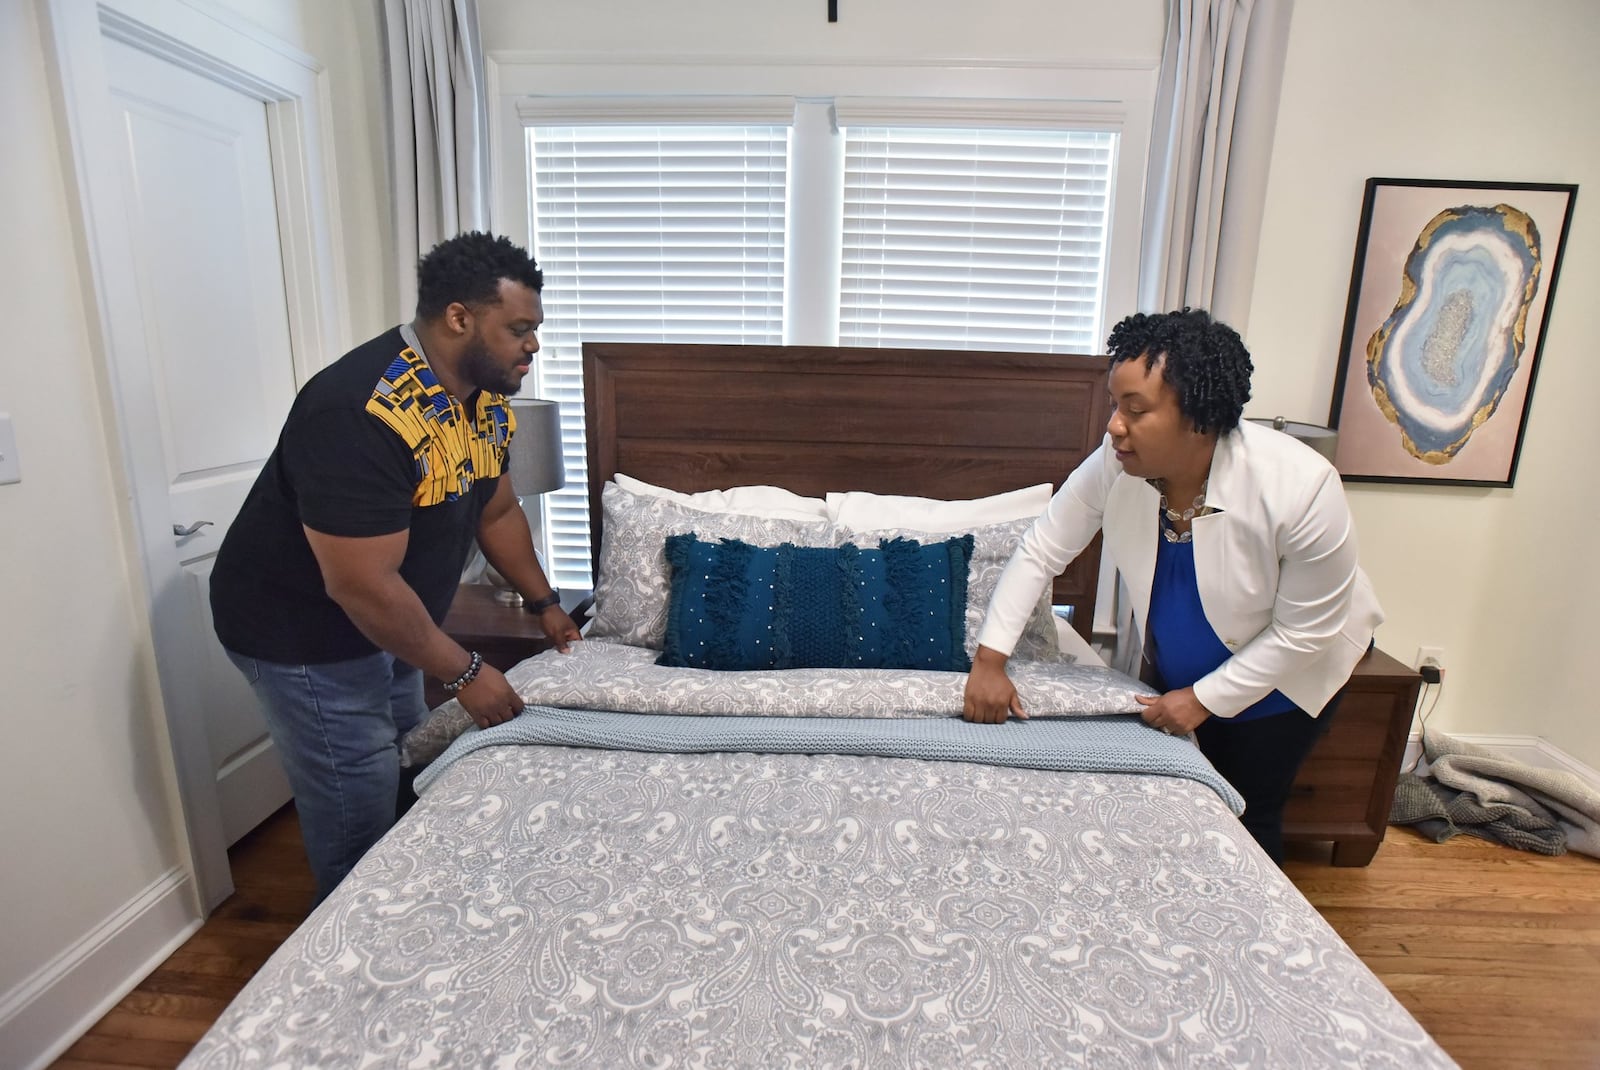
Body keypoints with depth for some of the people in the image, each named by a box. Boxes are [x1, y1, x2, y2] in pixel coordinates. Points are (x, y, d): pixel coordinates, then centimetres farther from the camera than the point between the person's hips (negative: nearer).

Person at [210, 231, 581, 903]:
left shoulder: (487, 395, -5)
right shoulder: (364, 413, -33)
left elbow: (496, 510, 10)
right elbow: (363, 586, -32)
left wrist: (543, 602, 13)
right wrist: (464, 673, -22)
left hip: (387, 623, 9)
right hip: (303, 637, -8)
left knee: (410, 786, 21)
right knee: (359, 835, 3)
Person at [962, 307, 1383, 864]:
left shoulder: (1301, 488, -34)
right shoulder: (1114, 466, -27)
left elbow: (1304, 631, -22)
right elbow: (1040, 552, -18)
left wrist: (1206, 698, -19)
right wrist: (989, 660, -23)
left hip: (1280, 670, -3)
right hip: (1170, 666, 3)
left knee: (1247, 814, 8)